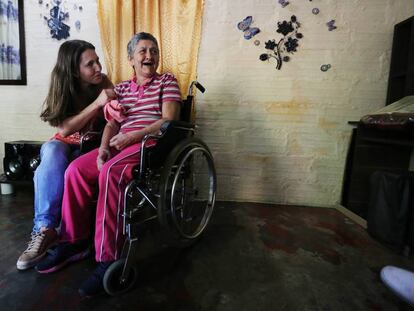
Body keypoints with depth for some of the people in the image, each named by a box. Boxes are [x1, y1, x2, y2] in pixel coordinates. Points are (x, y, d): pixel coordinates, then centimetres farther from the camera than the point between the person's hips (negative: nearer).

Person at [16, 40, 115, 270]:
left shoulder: (104, 82, -7)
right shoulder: (62, 88, -7)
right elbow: (65, 129, -18)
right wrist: (97, 103, -28)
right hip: (64, 143, 1)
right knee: (52, 155, -34)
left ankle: (44, 229, -20)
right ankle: (46, 228, -32)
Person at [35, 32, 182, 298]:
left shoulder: (167, 81, 8)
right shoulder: (122, 88, 22)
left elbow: (169, 120, -7)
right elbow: (112, 124, 11)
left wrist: (132, 136, -16)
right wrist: (103, 148, -10)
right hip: (120, 144, 6)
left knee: (111, 172, -32)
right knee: (76, 169, -15)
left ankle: (108, 258, -22)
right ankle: (73, 243, 1)